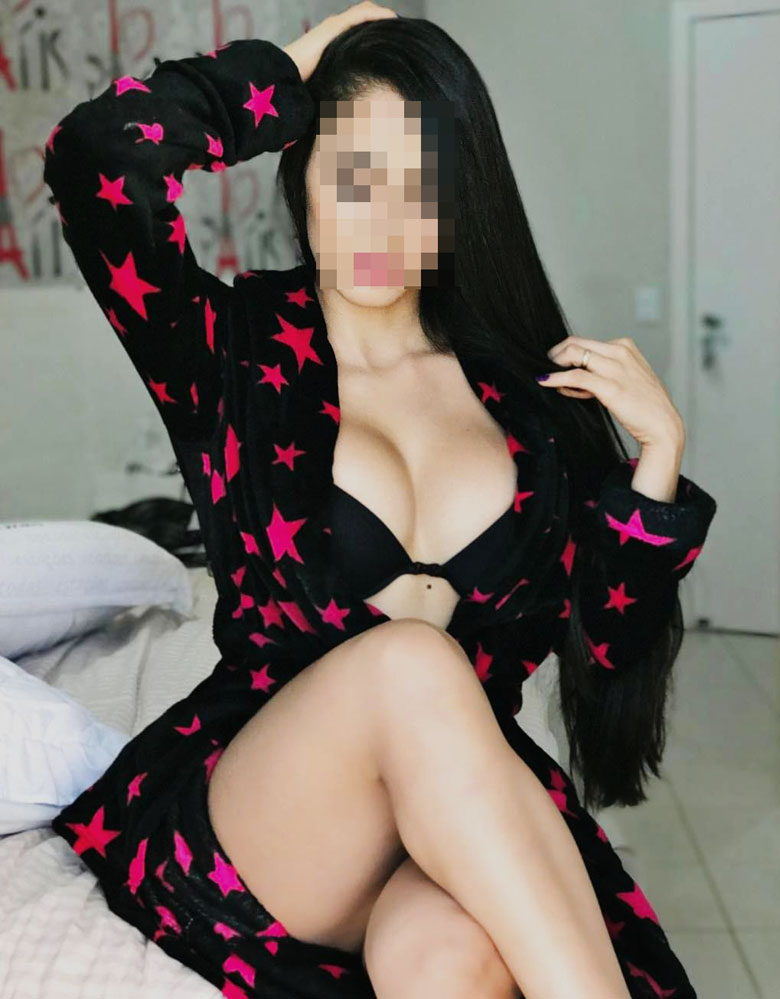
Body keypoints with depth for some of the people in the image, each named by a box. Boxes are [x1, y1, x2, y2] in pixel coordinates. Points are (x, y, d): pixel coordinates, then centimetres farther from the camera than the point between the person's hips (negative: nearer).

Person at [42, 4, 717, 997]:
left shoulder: (519, 383, 8)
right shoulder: (235, 348, 2)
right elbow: (94, 156, -16)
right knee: (411, 660, -33)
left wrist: (657, 448, -3)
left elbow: (608, 644, 10)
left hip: (480, 813, 1)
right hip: (245, 827, -1)